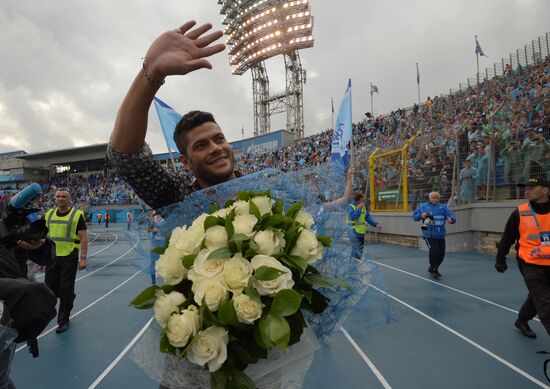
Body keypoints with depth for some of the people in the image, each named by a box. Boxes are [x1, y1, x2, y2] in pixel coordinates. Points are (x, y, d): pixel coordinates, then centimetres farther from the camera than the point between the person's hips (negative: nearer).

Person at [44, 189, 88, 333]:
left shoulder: (77, 214, -7)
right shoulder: (49, 214, 8)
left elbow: (83, 238, -9)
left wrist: (83, 258, -14)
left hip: (69, 257, -5)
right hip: (52, 256, 5)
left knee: (66, 290, 1)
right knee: (50, 287, 10)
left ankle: (63, 321, 16)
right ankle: (69, 299, 40)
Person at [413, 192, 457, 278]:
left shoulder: (443, 207, 7)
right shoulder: (423, 206, 4)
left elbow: (452, 216, -1)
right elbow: (414, 216, 8)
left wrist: (451, 219, -24)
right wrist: (421, 216, -13)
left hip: (440, 235, 4)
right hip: (429, 235, -3)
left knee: (441, 253, 8)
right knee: (435, 251, -18)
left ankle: (432, 269, 32)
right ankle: (433, 270, 1)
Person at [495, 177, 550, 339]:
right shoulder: (519, 213, -5)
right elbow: (507, 238, 1)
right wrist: (500, 260, 3)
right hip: (530, 264, -3)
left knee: (537, 297, 16)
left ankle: (522, 321, 38)